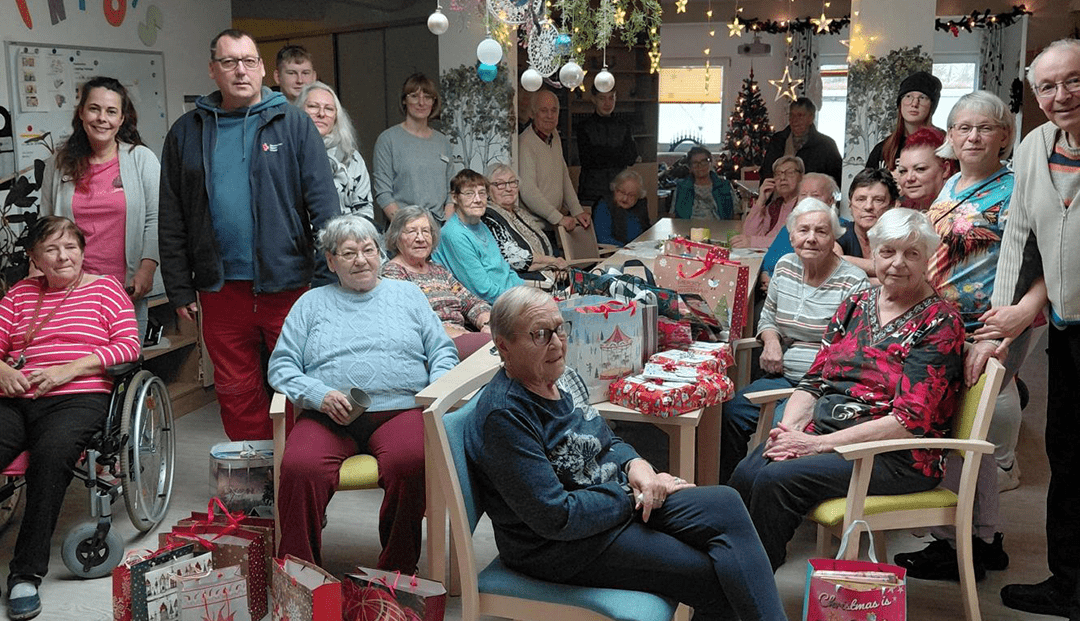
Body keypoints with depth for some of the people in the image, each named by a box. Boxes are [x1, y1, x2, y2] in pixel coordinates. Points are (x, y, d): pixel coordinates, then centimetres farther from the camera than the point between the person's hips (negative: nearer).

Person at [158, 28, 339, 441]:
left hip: (288, 283, -2)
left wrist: (332, 280, -11)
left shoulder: (293, 124, 3)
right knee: (236, 394, 11)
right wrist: (179, 290, 6)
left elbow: (324, 202, -3)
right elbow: (172, 221, 11)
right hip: (220, 289, 3)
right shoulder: (186, 133, 10)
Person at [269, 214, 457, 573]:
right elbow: (281, 366, 12)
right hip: (330, 417, 1)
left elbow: (443, 351, 18)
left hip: (399, 409, 0)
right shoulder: (312, 303, 21)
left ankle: (398, 575, -21)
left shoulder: (407, 295, 23)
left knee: (410, 462, -35)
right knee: (299, 468, -33)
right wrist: (319, 394, -7)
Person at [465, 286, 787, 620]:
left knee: (726, 505, -10)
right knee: (713, 577, -15)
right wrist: (631, 495, -15)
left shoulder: (564, 378, 4)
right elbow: (557, 518, -25)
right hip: (559, 547, -8)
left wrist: (635, 464, -5)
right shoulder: (504, 415, -23)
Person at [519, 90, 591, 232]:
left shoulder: (554, 136, 13)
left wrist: (577, 211, 9)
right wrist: (558, 218, -23)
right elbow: (528, 192, -22)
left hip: (560, 217, 8)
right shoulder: (525, 143, -15)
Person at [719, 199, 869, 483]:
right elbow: (767, 318, 22)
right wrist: (771, 340, -1)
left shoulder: (853, 282, -8)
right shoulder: (784, 267, 9)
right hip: (783, 377, 6)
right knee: (730, 410, -13)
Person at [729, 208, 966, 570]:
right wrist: (789, 428, -7)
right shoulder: (856, 306, 15)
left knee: (776, 480, -28)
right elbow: (815, 380, 15)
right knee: (745, 475, -22)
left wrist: (819, 444, -18)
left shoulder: (940, 322, -6)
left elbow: (910, 421, -15)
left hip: (897, 456, -6)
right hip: (822, 432, 6)